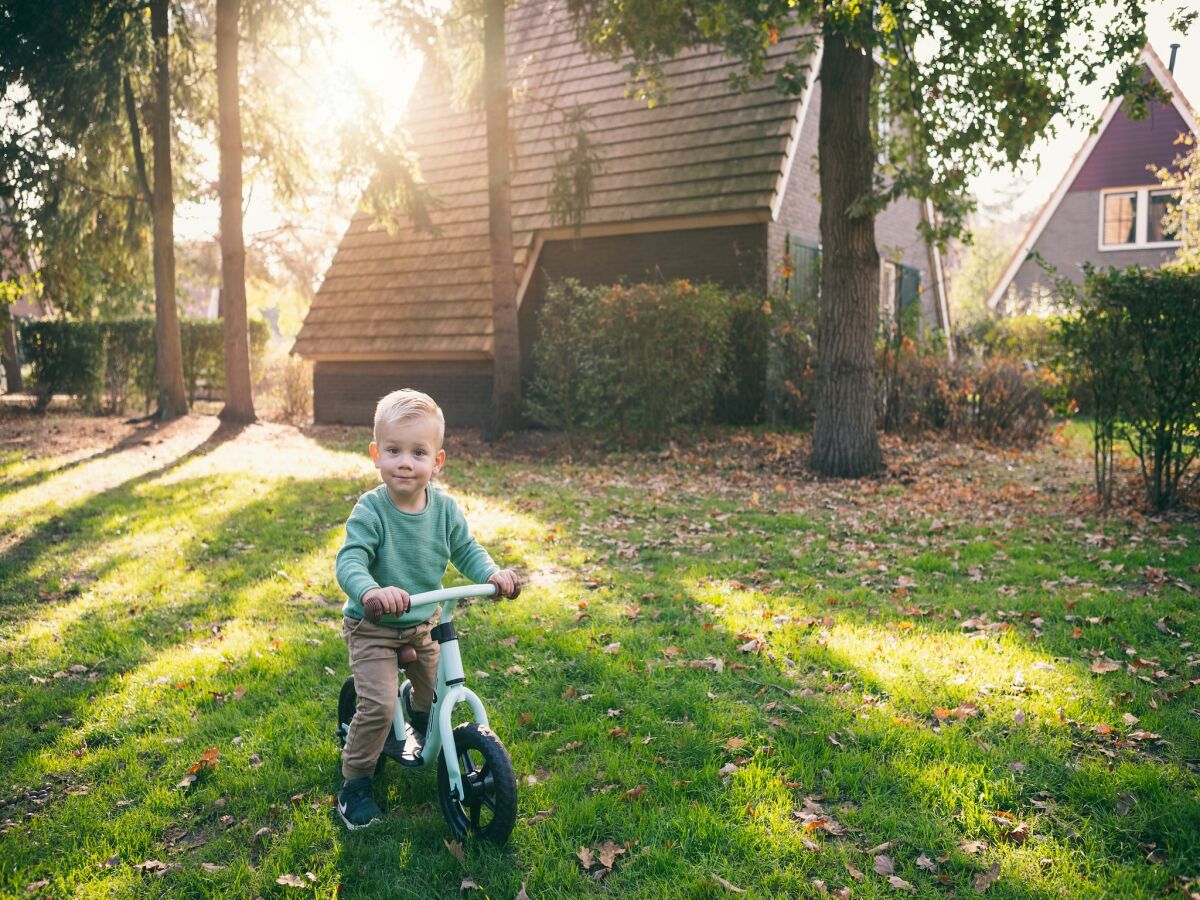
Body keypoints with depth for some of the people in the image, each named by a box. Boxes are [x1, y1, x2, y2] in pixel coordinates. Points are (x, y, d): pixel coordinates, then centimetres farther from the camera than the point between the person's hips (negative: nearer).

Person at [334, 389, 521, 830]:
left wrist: (494, 574, -21)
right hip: (373, 627, -5)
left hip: (424, 623, 5)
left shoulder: (445, 507, -10)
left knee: (434, 694, 19)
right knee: (378, 706, -16)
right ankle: (354, 785, 8)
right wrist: (371, 592, -54)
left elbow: (466, 550, -1)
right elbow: (349, 561, -33)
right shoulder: (370, 511, -24)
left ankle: (426, 740, 55)